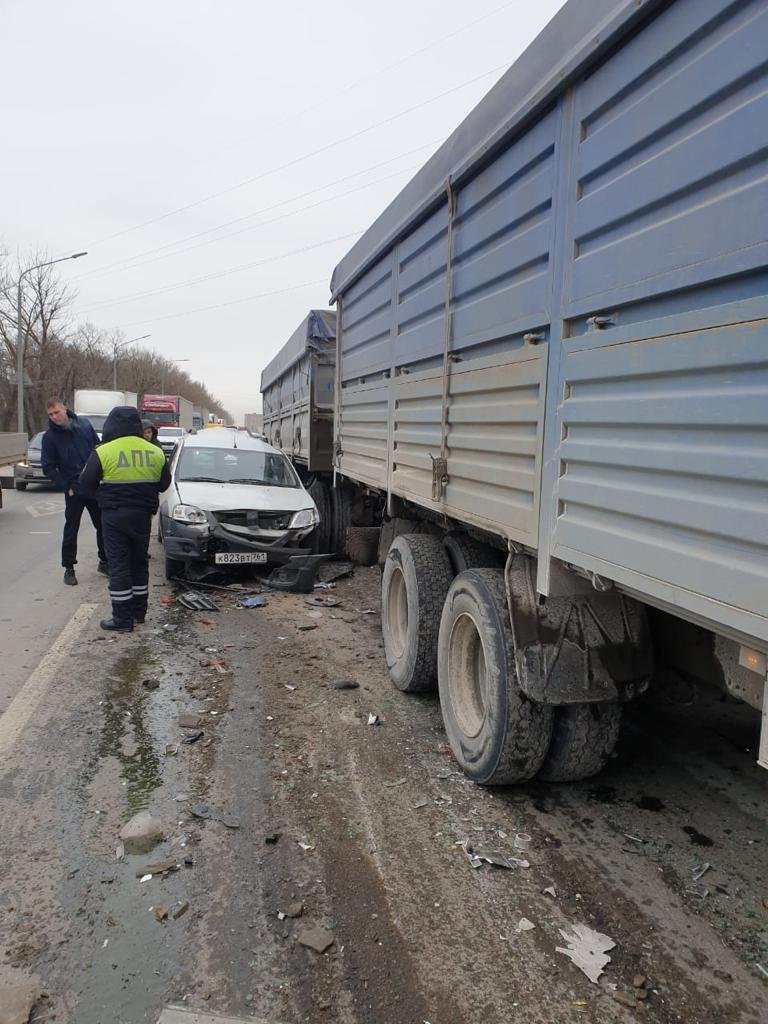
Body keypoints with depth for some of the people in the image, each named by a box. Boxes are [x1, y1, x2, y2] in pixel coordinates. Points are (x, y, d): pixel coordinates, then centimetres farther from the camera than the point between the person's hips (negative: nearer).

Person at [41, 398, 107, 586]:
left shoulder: (84, 424, 1)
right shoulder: (50, 436, -7)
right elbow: (48, 467, -4)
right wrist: (66, 487, -10)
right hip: (74, 491, -3)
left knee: (103, 526, 11)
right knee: (71, 530, 4)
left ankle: (104, 562, 27)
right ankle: (69, 568, 17)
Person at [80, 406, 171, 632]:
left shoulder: (103, 452, -10)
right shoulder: (155, 452, 1)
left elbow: (86, 483, -5)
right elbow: (164, 483, 10)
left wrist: (104, 495, 12)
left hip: (114, 516, -4)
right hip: (143, 515, 4)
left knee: (118, 565, 1)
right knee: (139, 562, 16)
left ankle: (123, 619, 2)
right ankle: (139, 612, 25)